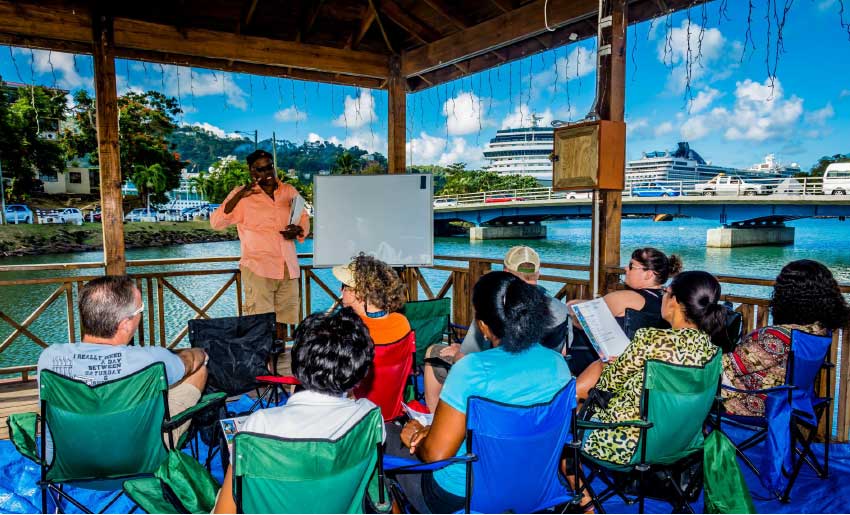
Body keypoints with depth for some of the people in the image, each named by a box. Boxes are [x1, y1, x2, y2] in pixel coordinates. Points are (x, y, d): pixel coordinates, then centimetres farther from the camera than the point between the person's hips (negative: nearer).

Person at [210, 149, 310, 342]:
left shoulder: (289, 191, 12)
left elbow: (304, 219, 22)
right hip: (258, 268, -4)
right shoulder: (241, 195, 0)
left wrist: (298, 230, -2)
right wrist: (239, 196, -17)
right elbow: (216, 223, -8)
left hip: (288, 268, 4)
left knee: (283, 320, 10)